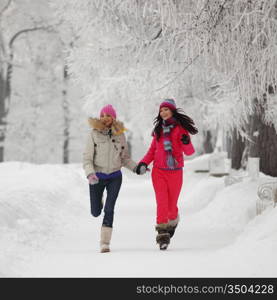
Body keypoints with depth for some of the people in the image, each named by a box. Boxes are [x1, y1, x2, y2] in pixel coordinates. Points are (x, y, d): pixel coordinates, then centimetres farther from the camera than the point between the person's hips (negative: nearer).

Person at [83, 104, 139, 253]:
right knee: (95, 212, 9)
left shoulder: (120, 135, 0)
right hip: (97, 177, 0)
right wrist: (90, 174, -26)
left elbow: (125, 158, 10)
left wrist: (136, 167, -7)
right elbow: (87, 158, -9)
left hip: (115, 177, 0)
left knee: (109, 209, -14)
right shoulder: (94, 134, -8)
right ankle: (99, 200, 47)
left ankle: (105, 242, -9)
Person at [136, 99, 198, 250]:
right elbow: (152, 150, 16)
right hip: (159, 172, 2)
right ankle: (162, 234, -11)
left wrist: (186, 143, -28)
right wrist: (143, 163, 0)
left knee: (172, 205, 8)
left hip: (175, 172, -2)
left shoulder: (180, 128, -2)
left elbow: (189, 152, -6)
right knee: (162, 203, -10)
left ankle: (173, 221, 40)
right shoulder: (159, 129, 10)